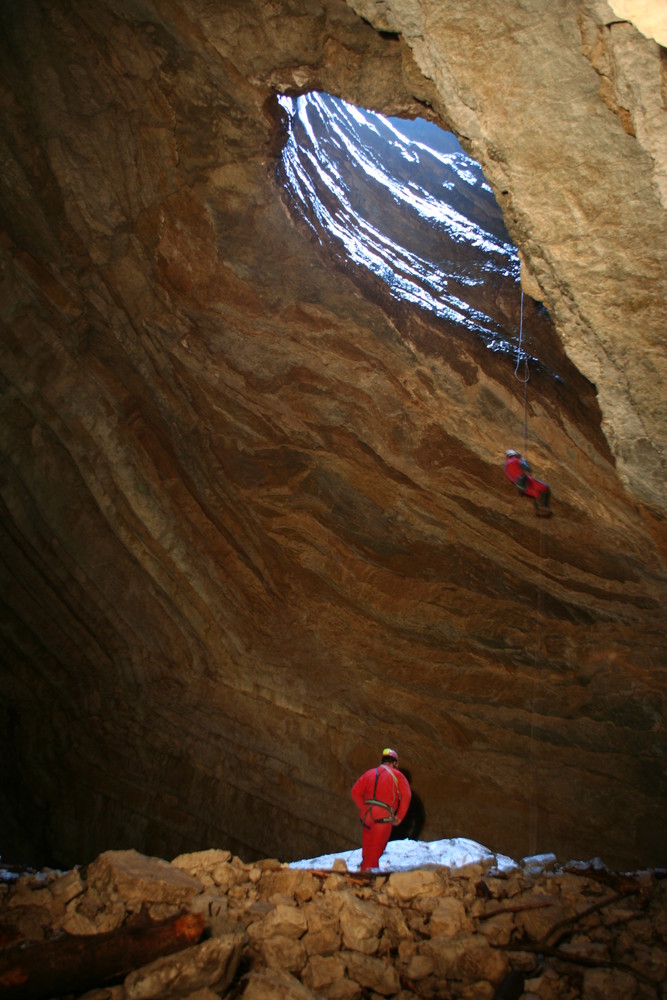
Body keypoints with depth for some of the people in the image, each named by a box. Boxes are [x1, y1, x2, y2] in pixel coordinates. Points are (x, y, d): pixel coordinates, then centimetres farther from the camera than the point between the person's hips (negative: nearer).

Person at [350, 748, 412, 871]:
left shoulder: (370, 773, 19)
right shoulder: (397, 775, 9)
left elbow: (355, 791, 11)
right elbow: (406, 795, -3)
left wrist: (364, 808, 15)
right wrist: (399, 817, 2)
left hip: (366, 815, 4)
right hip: (384, 816, -4)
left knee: (367, 847, 19)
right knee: (376, 848, -4)